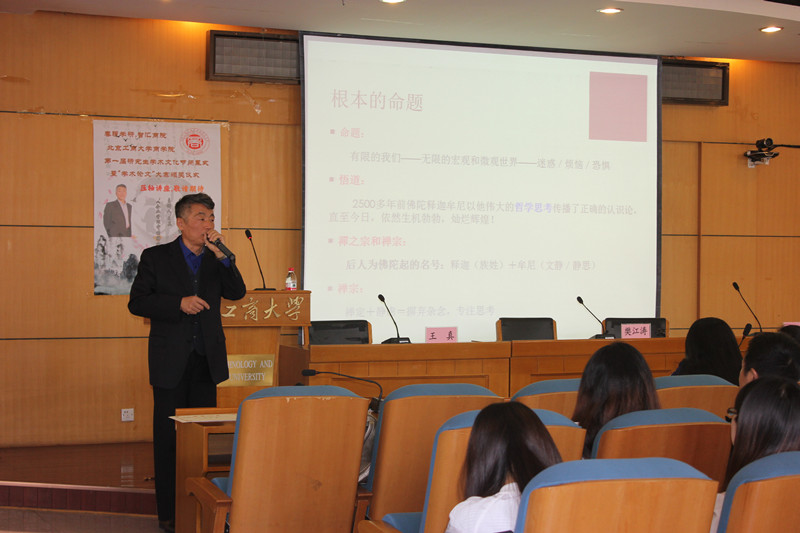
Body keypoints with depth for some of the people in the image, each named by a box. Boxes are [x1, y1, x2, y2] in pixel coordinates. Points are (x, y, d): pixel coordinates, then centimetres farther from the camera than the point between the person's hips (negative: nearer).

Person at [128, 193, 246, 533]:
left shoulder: (215, 260, 10)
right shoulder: (156, 257, 1)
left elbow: (237, 293, -3)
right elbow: (137, 302, -4)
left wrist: (221, 255, -13)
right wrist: (179, 304, -16)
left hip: (207, 361, 3)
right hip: (171, 362, -3)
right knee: (168, 437, 2)